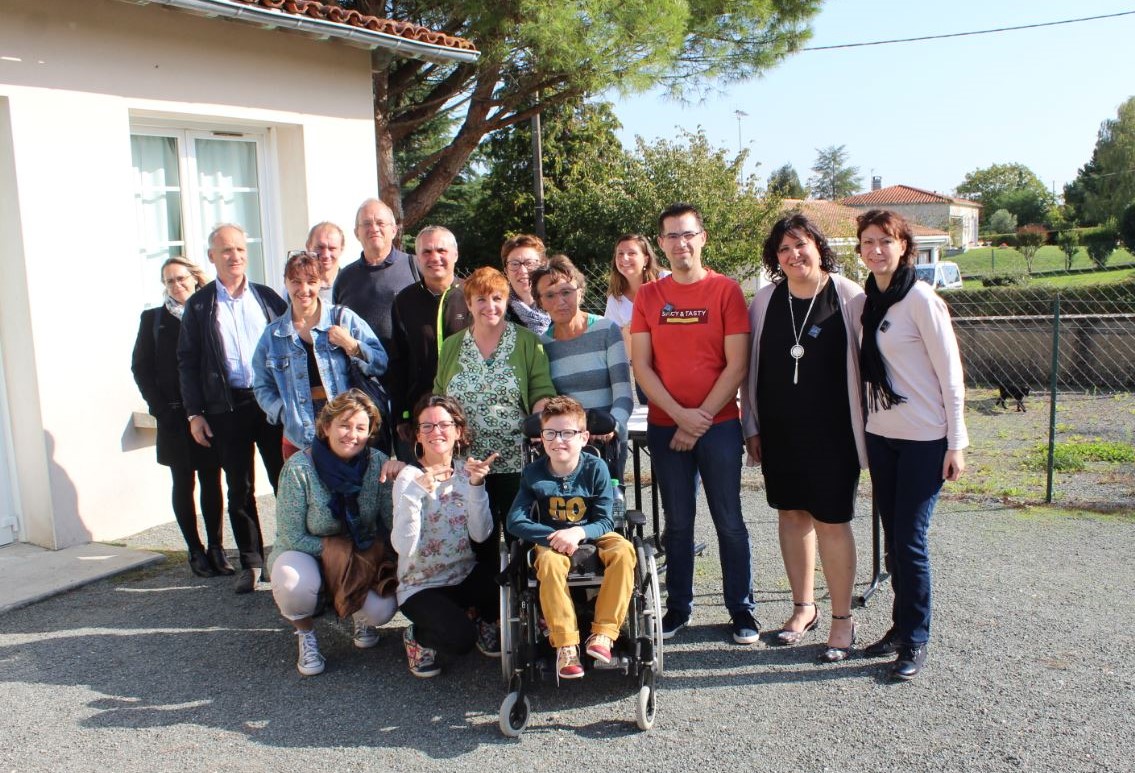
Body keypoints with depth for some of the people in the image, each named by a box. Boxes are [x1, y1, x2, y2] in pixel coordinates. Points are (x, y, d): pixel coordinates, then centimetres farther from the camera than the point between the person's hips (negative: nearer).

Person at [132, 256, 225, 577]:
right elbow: (140, 367, 4)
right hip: (174, 416, 0)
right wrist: (160, 407, -5)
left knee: (212, 480, 4)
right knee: (183, 482, 5)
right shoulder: (153, 319, 6)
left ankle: (216, 547, 11)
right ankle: (195, 550, 12)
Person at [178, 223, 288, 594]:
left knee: (285, 480, 5)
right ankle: (251, 562, 18)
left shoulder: (268, 297, 7)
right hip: (226, 407, 0)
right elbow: (187, 361, 3)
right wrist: (194, 413, -3)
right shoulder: (199, 304, 4)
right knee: (240, 489, 7)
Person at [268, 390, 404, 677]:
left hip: (363, 556, 2)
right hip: (306, 552, -2)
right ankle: (305, 634, 0)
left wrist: (397, 483, -28)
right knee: (293, 584, -35)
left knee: (382, 610, -23)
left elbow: (395, 526, -14)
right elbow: (292, 538, -16)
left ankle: (360, 615, 17)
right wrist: (340, 550, -20)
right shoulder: (299, 468, -20)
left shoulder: (377, 463, -13)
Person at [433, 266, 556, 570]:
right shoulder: (451, 346, 11)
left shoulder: (527, 342, 2)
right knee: (479, 544, 10)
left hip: (517, 463, -3)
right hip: (466, 465, 3)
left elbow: (542, 395, -4)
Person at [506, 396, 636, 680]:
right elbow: (515, 521, -11)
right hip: (551, 541, 0)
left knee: (623, 551, -30)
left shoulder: (595, 468, -11)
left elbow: (605, 521, -10)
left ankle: (603, 633, -26)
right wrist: (554, 537, -24)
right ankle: (565, 644, -28)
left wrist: (579, 532, -31)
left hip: (593, 537, 1)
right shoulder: (534, 473, -9)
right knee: (549, 562, -35)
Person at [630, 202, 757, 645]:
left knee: (729, 521, 5)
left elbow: (736, 364, -6)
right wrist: (680, 414, -10)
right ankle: (677, 608, 21)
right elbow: (641, 365, 0)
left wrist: (700, 418, -10)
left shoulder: (726, 290, -1)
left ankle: (741, 610, 17)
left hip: (719, 425, -2)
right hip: (664, 426, 2)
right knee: (677, 522, 10)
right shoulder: (648, 296, 5)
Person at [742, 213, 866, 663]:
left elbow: (867, 362, -2)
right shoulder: (765, 300, 5)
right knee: (791, 513, 11)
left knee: (831, 520, -1)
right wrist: (752, 425, 8)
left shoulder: (849, 297, -5)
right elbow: (751, 366, 9)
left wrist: (865, 425, -4)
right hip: (778, 429, 4)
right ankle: (803, 607, 27)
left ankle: (842, 619, 15)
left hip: (831, 429, -4)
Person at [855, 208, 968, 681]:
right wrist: (864, 435, 11)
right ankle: (900, 625, 25)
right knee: (893, 537, 11)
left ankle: (915, 640, 10)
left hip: (924, 439, -6)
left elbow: (950, 372, -11)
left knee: (911, 539, -3)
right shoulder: (867, 301, 8)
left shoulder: (920, 299, -11)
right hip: (881, 435, 6)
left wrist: (956, 443, -12)